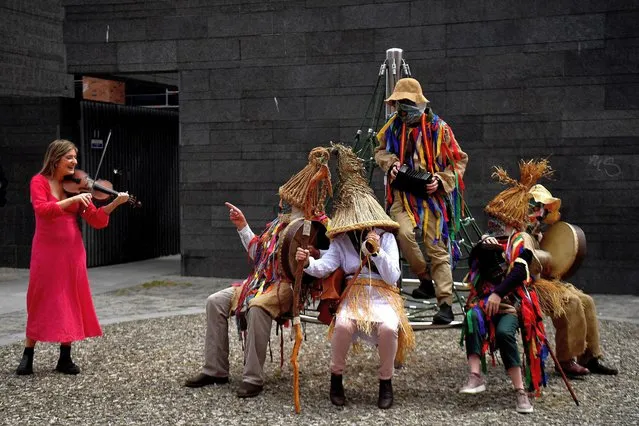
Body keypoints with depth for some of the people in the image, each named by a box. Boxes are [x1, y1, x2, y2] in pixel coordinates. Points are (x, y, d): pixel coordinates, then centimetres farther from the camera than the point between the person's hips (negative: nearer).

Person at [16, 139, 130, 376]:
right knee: (41, 301, 0)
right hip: (47, 250, -4)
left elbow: (96, 220, 3)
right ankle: (27, 357, 10)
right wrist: (72, 200, -29)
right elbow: (42, 209, -22)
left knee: (71, 301, 4)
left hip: (72, 251, 4)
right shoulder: (39, 182, -3)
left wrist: (115, 203, -11)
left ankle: (65, 358, 13)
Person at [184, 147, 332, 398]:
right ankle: (215, 370, -2)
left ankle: (253, 378, -28)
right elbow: (258, 253, 26)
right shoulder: (280, 222, 17)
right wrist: (243, 227, 22)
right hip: (262, 281, 8)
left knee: (258, 306, -37)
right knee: (216, 301, -5)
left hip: (291, 286, -8)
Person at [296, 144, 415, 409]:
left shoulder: (386, 237, 3)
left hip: (382, 295, -1)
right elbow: (324, 268, -8)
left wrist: (377, 251, -15)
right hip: (354, 295, 1)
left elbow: (392, 277, -4)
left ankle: (386, 382, -10)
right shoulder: (342, 240, 8)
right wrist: (308, 262, -30)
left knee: (388, 327, -35)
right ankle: (336, 378, -10)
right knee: (343, 324, -34)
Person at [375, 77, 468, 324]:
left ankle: (446, 305, -1)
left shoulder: (438, 128, -4)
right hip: (402, 195, 2)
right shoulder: (394, 125, 7)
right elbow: (380, 150, 22)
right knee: (404, 232, -25)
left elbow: (459, 160, 2)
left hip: (432, 195, -2)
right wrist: (391, 164, 0)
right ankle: (425, 280, -2)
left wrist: (441, 180, -14)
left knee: (437, 248, -4)